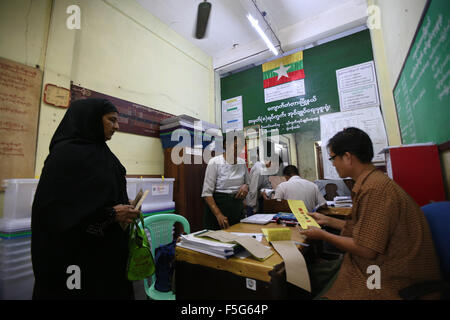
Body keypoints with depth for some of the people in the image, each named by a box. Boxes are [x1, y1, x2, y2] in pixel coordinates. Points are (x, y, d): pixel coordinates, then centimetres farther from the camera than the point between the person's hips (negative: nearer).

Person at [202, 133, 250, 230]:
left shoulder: (242, 163, 1)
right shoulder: (214, 162, -13)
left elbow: (248, 182, 17)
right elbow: (207, 192, -15)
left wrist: (246, 186, -7)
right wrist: (218, 214, -24)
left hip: (237, 206, 5)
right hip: (218, 205, -4)